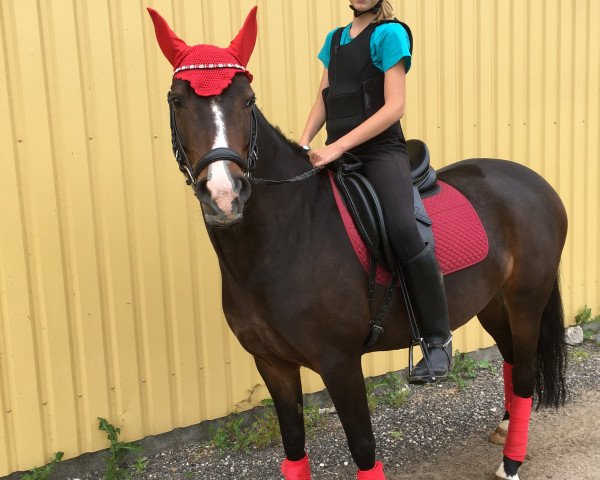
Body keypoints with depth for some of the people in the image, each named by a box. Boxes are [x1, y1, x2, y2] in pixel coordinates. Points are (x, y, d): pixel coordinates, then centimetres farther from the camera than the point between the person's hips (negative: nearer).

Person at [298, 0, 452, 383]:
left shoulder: (389, 33, -3)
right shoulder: (335, 38, 18)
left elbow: (395, 106, -12)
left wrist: (338, 146, -20)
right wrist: (305, 143, 0)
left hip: (383, 150, -7)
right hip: (338, 154, 7)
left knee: (403, 229, -28)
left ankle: (439, 337, -14)